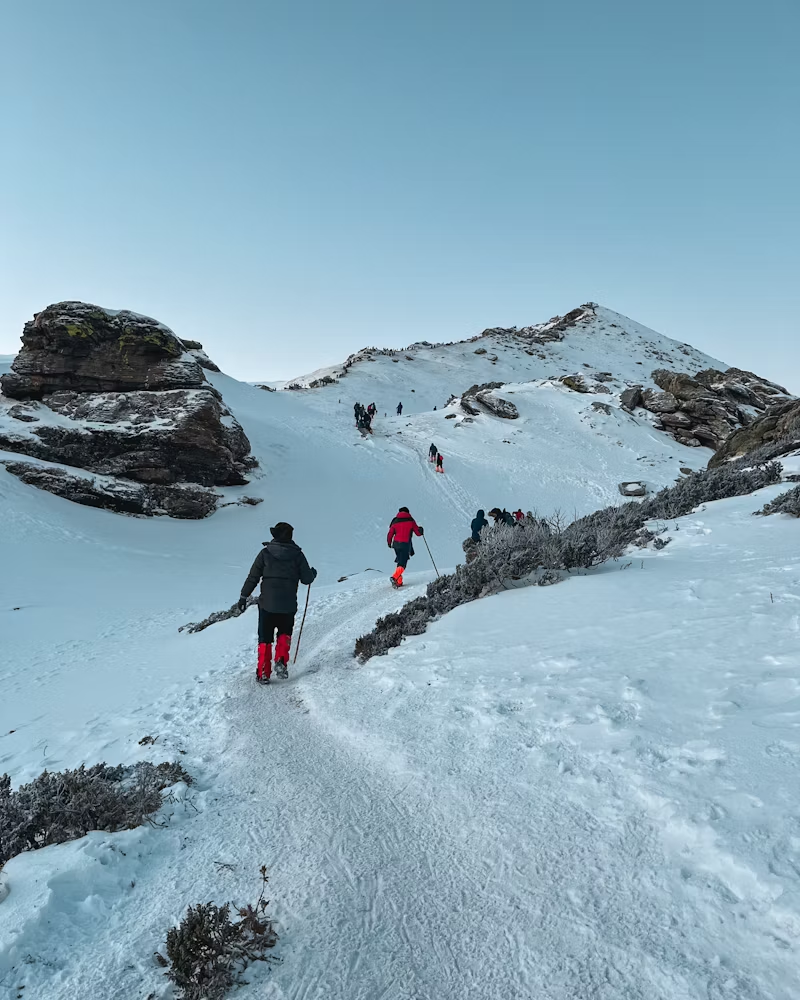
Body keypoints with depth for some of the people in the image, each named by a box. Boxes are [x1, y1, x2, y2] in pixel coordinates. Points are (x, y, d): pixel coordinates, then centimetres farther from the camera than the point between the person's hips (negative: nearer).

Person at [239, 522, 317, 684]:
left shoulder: (265, 553, -2)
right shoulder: (297, 554, -2)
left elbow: (253, 577, -1)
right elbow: (306, 579, 0)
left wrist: (244, 596, 9)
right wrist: (313, 573, 22)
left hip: (267, 604, 0)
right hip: (288, 605, 0)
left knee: (265, 639, 13)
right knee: (284, 634, 22)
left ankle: (263, 673, 10)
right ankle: (281, 662, 1)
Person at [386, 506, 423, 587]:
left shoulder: (395, 521, 7)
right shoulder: (411, 521, 3)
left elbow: (390, 534, 4)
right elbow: (418, 533, 6)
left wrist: (389, 543, 21)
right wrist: (421, 529, 29)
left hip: (396, 544, 4)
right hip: (406, 545, -4)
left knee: (400, 562, 18)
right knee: (402, 564, -5)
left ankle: (399, 582, 16)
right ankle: (394, 577, -29)